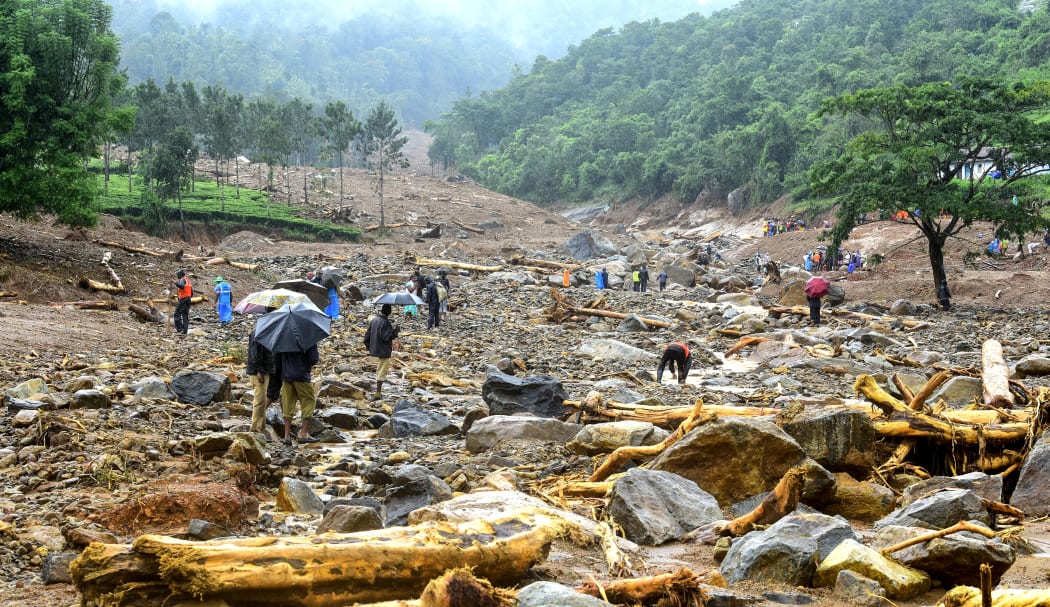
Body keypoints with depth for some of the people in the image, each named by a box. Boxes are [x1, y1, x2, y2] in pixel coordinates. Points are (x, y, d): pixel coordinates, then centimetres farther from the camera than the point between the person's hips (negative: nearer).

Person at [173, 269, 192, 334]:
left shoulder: (182, 280, -8)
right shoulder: (188, 281, 19)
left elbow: (181, 286, -31)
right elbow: (192, 292, 22)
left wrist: (176, 283, -43)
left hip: (183, 299, -8)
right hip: (188, 299, 8)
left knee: (177, 314, -5)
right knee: (185, 315, 9)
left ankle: (179, 329, -12)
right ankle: (185, 330, 5)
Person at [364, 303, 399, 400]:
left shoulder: (374, 320, 6)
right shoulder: (386, 322, -20)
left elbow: (367, 335, 10)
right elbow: (386, 337, -24)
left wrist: (369, 347, 19)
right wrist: (394, 330, -13)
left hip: (375, 348, 9)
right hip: (384, 350, -9)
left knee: (380, 370, 21)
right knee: (382, 371, -2)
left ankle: (378, 392, 28)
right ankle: (377, 393, -2)